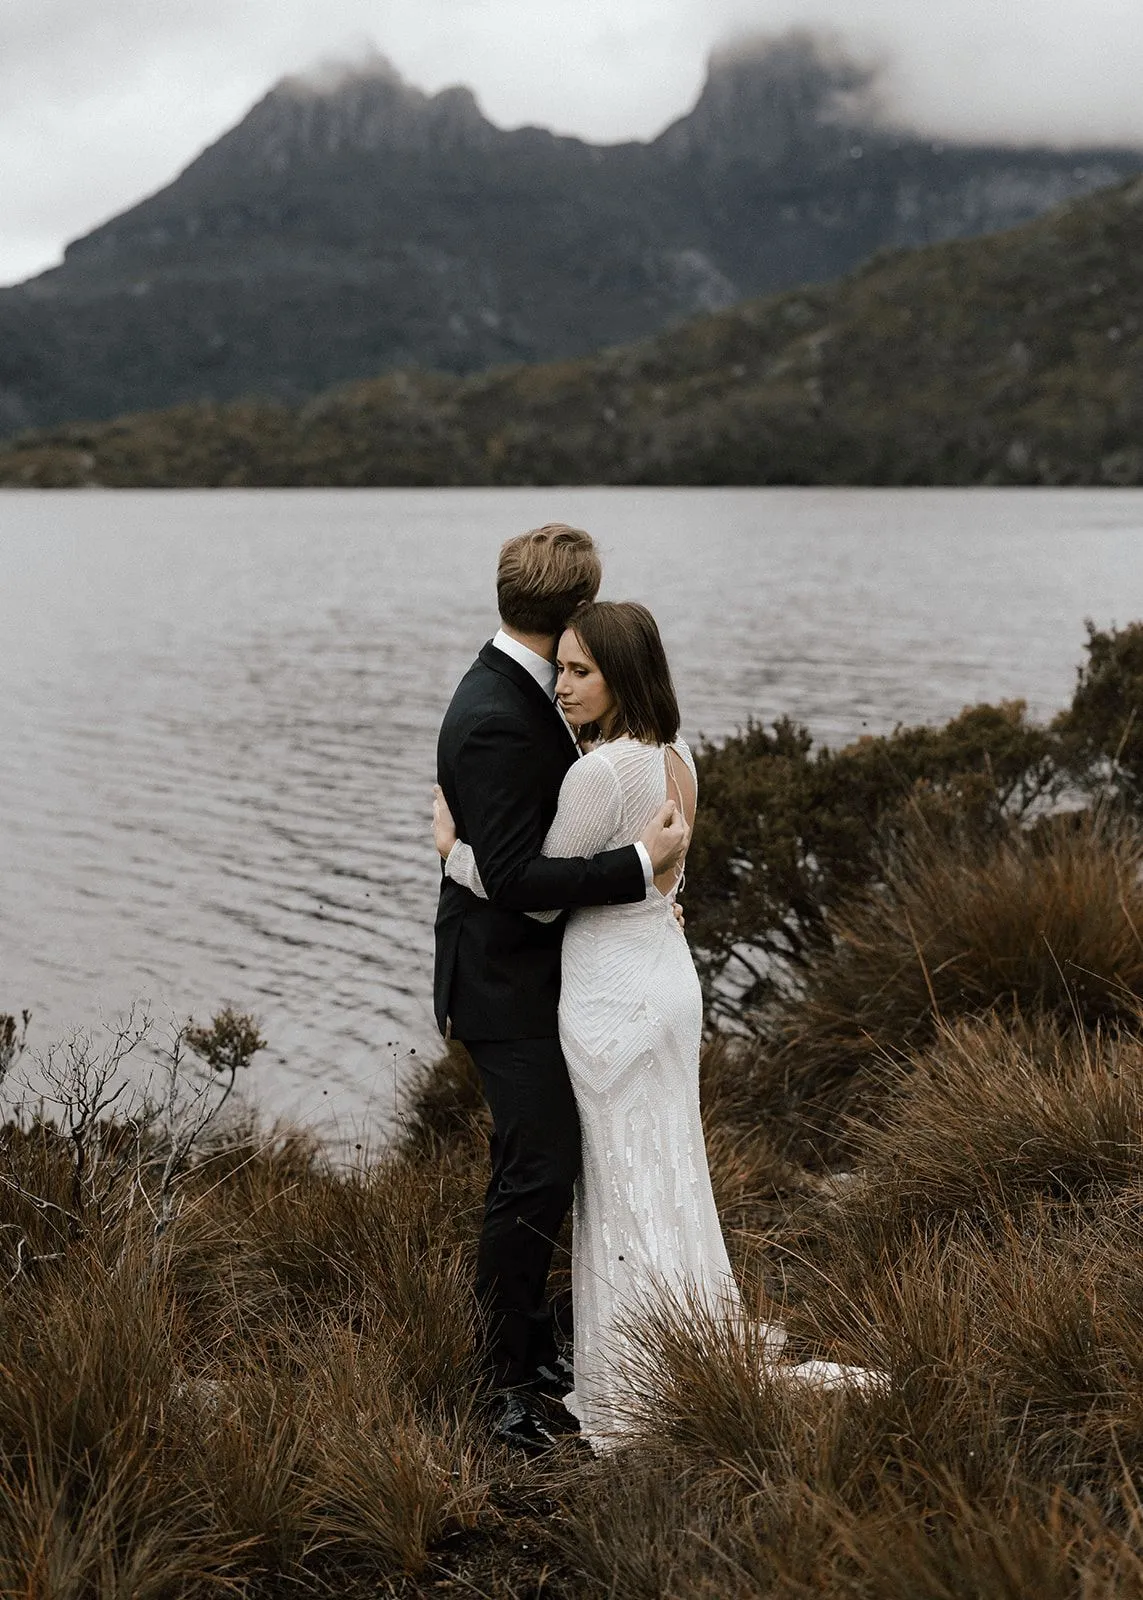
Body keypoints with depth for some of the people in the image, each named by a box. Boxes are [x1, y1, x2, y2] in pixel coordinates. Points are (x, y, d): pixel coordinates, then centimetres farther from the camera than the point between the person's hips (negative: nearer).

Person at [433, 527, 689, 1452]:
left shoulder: (526, 694, 7)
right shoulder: (495, 720, -24)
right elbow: (514, 876, -28)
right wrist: (641, 863, -25)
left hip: (539, 970, 10)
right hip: (508, 981, -10)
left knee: (542, 1170, 17)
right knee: (537, 1178, -6)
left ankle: (535, 1354, 30)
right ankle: (512, 1385, 6)